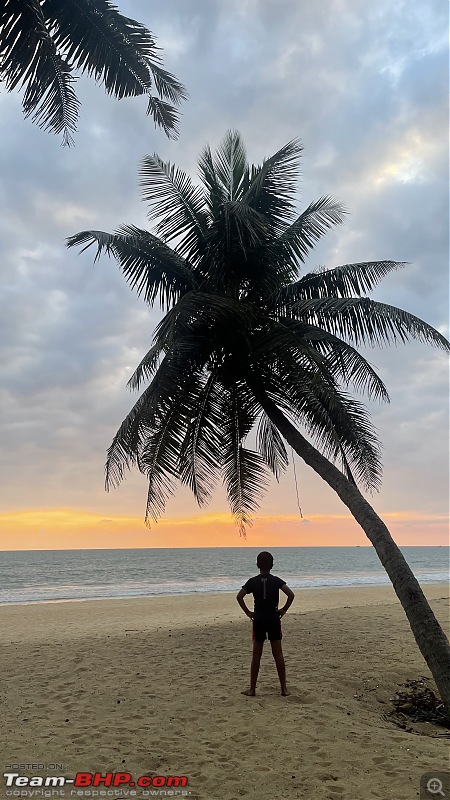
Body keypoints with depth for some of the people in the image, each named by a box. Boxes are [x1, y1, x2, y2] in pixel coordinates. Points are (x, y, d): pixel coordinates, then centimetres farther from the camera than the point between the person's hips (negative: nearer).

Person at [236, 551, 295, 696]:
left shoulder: (253, 581, -3)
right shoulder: (276, 580, -3)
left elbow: (239, 596, -11)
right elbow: (291, 594, -15)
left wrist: (247, 612, -2)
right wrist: (284, 610, -3)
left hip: (258, 619, 0)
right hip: (274, 619, 0)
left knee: (256, 655, 7)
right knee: (278, 654, 7)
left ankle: (252, 689, 12)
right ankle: (284, 688, 10)